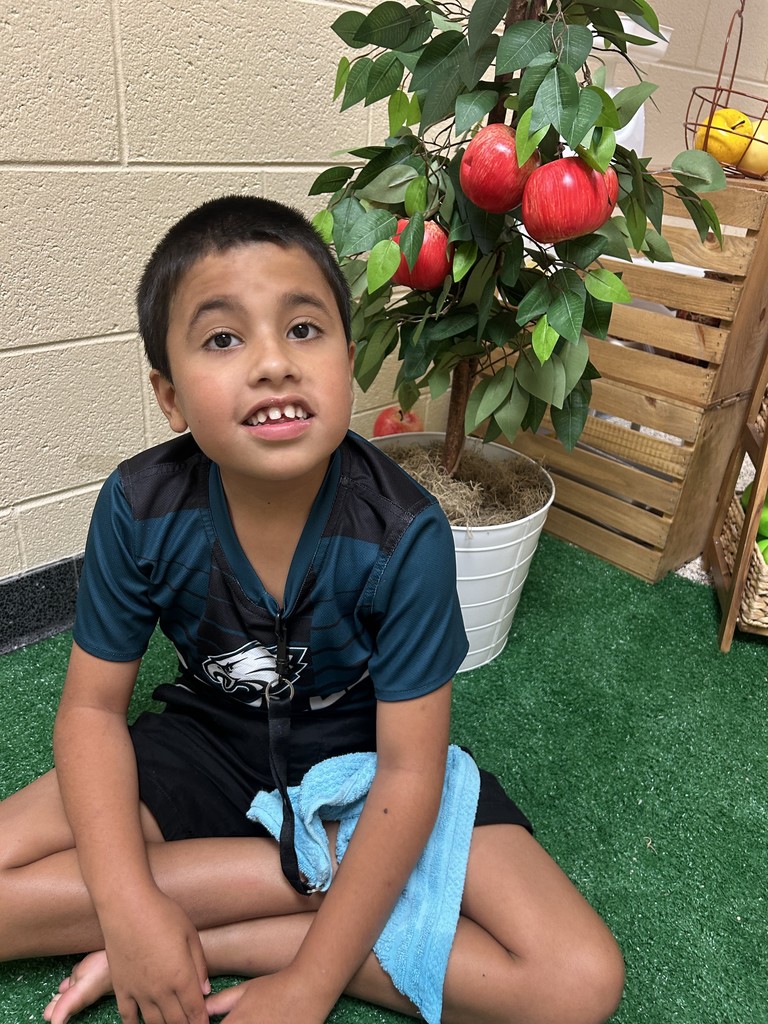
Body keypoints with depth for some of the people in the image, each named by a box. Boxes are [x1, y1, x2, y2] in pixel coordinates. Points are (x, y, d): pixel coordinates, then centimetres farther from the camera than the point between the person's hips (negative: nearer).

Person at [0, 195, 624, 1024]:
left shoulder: (403, 535, -27)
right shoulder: (139, 508, -19)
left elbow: (409, 770, -22)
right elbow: (92, 706, -9)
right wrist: (129, 907, -19)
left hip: (364, 760, -1)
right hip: (209, 746, 3)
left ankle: (214, 938, -11)